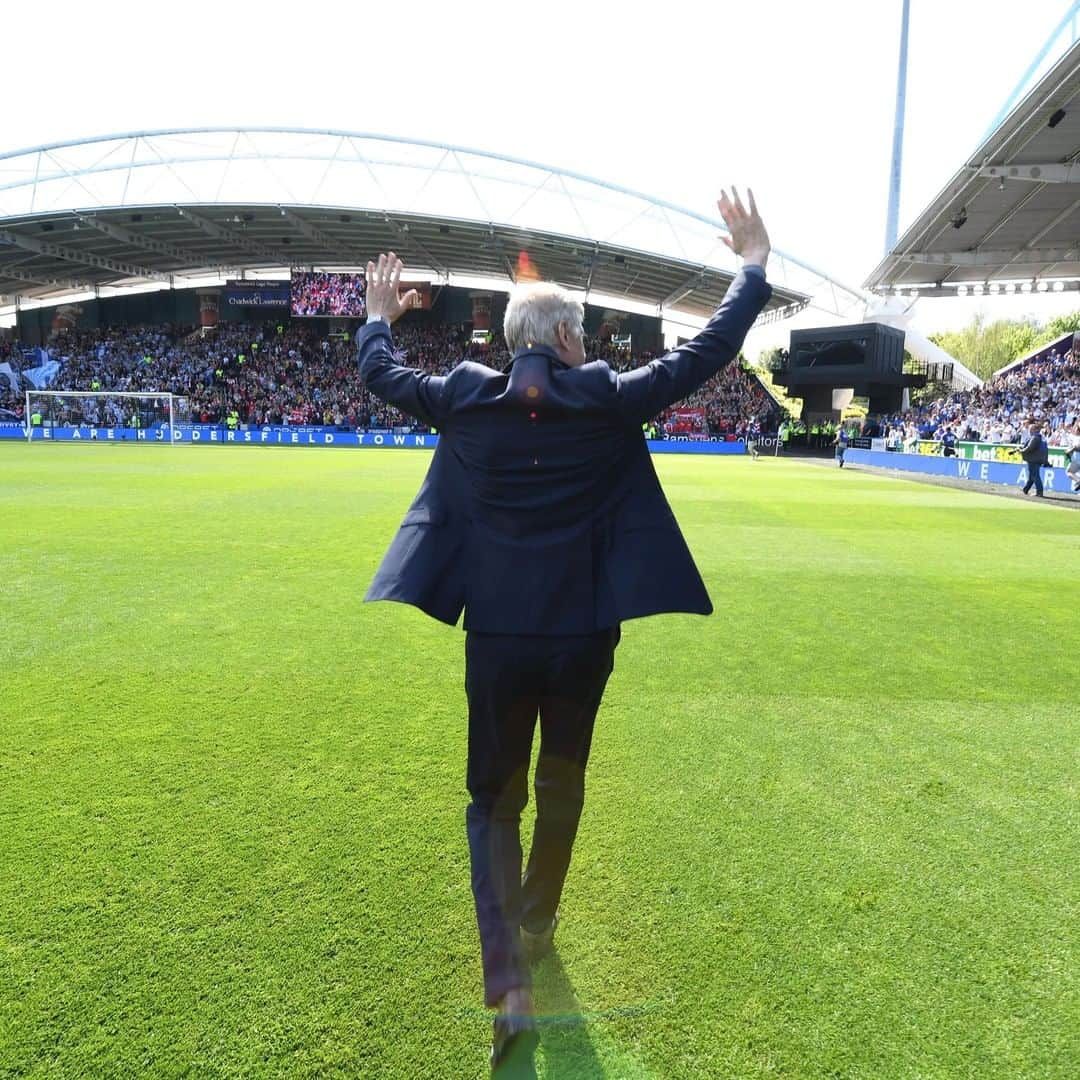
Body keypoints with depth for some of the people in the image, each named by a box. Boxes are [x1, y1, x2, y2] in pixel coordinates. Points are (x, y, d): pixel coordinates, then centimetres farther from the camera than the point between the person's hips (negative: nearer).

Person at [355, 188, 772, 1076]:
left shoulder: (466, 398, -2)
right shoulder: (607, 399, -7)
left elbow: (382, 375, 15)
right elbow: (708, 353, 1)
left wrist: (379, 316, 36)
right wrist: (755, 264, 14)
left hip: (496, 637, 1)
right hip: (583, 636, 0)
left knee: (493, 800, 15)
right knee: (562, 784, 23)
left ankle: (509, 984, 6)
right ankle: (537, 928, 44)